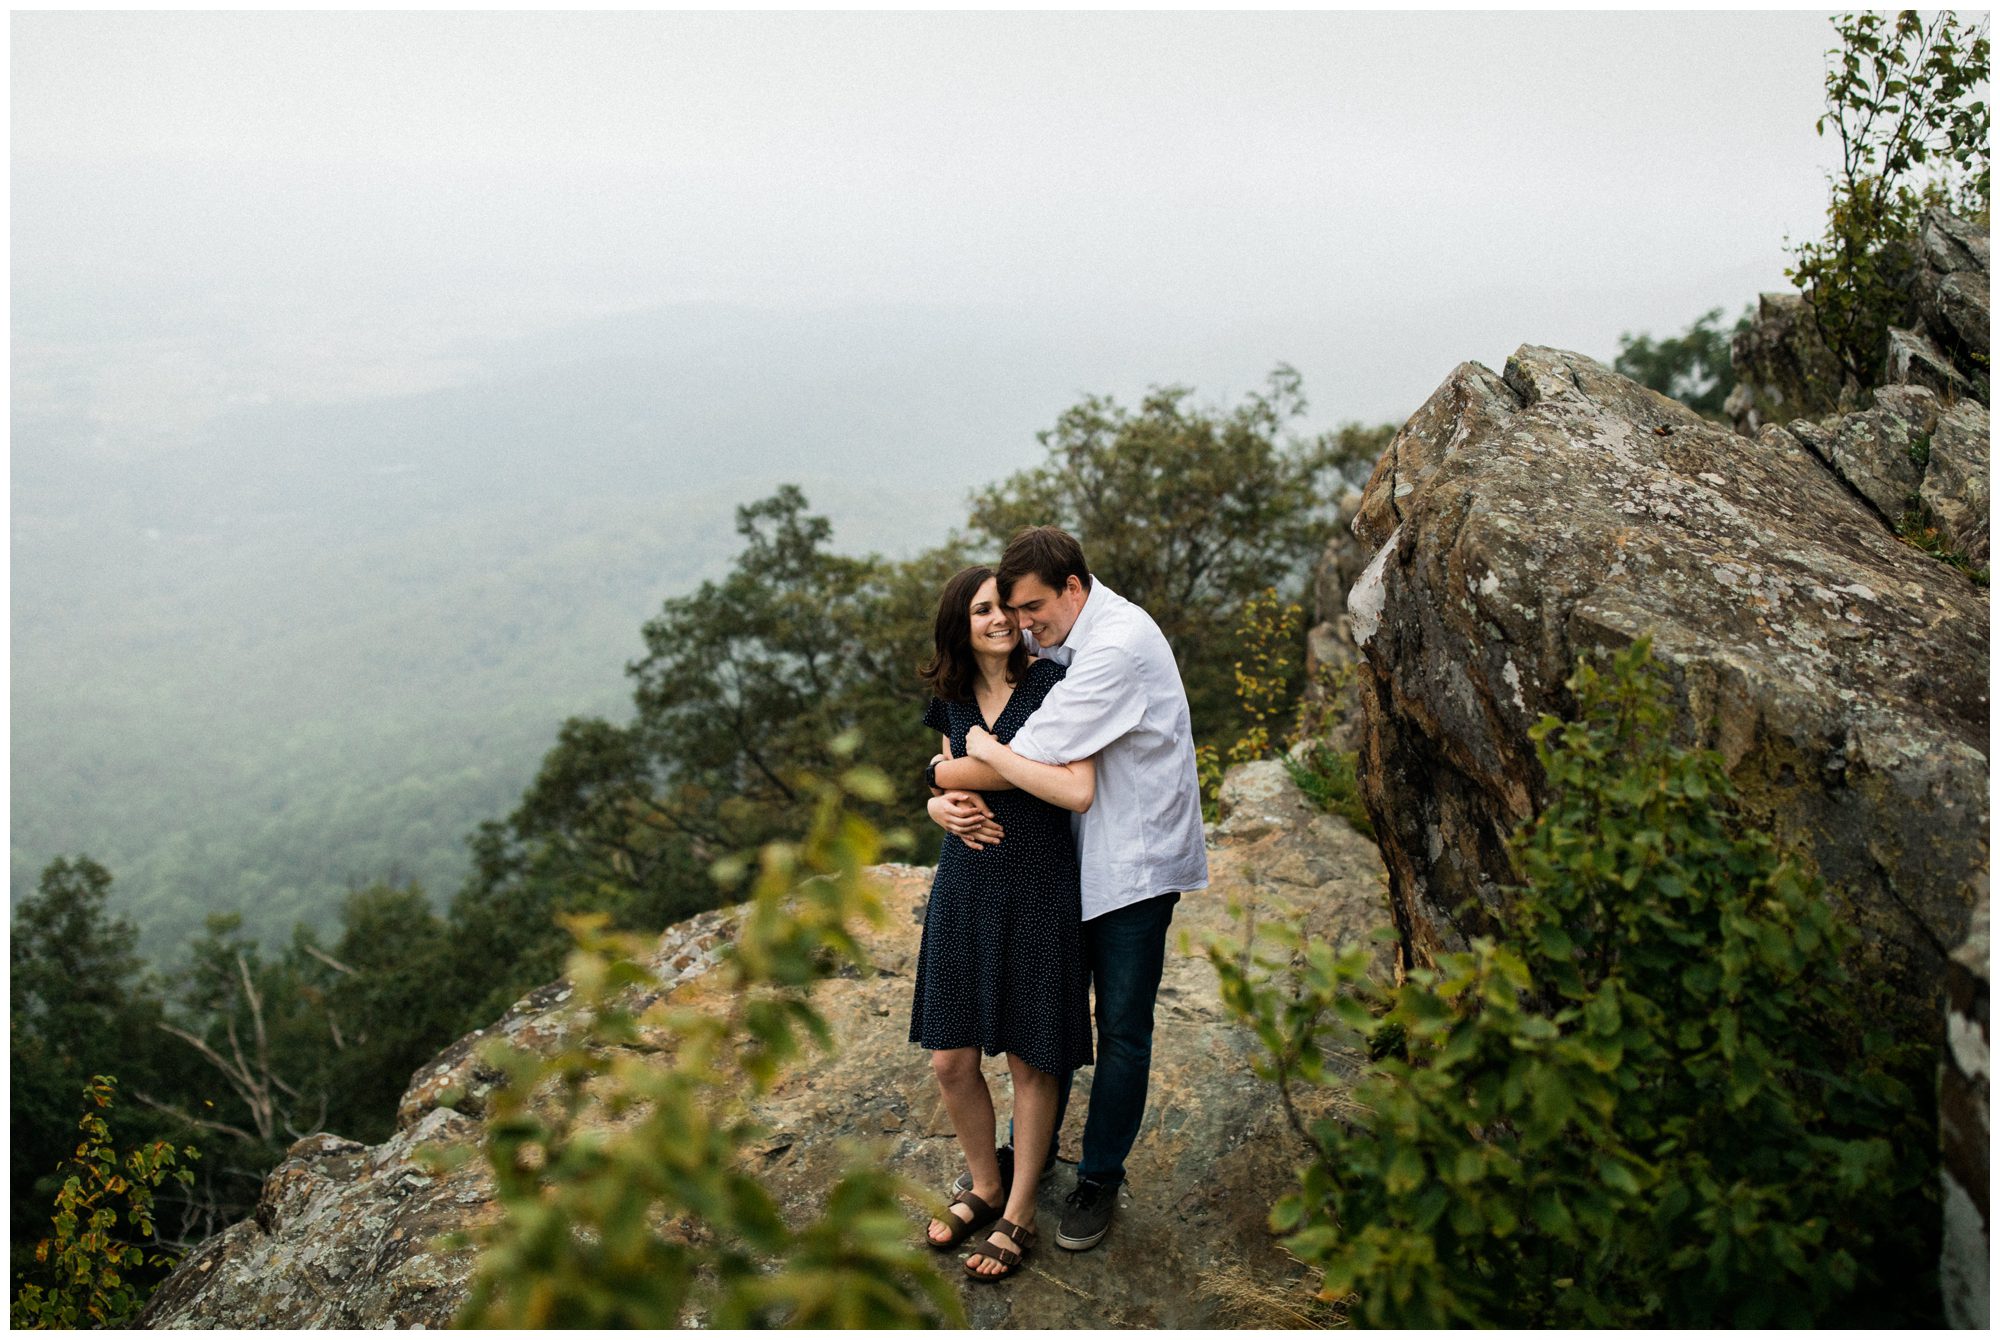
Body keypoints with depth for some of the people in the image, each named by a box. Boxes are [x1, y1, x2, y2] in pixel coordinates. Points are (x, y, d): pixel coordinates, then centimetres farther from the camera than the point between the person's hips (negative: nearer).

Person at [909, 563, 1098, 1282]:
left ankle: (1019, 1214, 26)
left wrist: (991, 751, -16)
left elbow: (1079, 792, -21)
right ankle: (984, 1187, 34)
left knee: (1029, 1059, 7)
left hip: (1037, 885, -5)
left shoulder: (1050, 684, -11)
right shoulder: (953, 699, 6)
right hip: (965, 881, 5)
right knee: (951, 1060, 8)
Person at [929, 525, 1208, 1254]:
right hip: (1068, 858, 8)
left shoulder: (1119, 645, -25)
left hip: (1132, 861, -8)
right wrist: (949, 800, -16)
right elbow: (981, 745, 6)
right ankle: (1032, 1149, 35)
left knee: (1121, 1029, 6)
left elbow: (1026, 761, -28)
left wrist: (939, 775, -12)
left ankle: (1100, 1178, 22)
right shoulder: (1051, 644, 4)